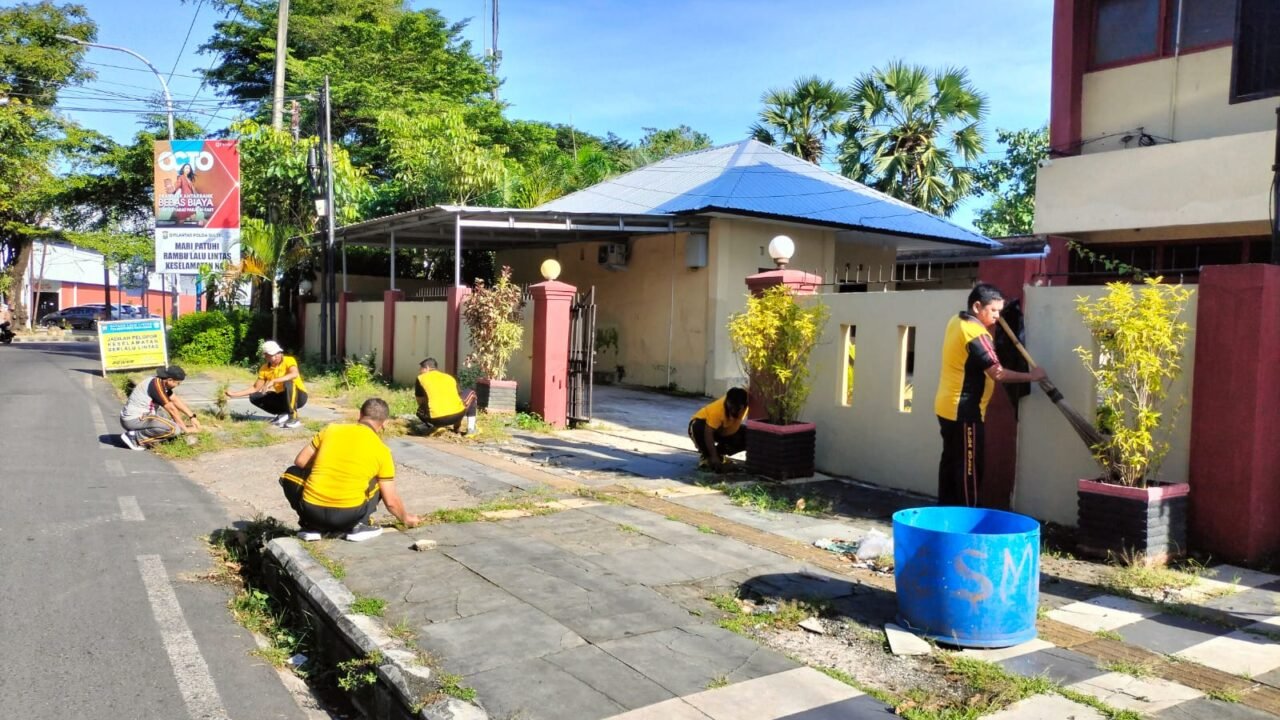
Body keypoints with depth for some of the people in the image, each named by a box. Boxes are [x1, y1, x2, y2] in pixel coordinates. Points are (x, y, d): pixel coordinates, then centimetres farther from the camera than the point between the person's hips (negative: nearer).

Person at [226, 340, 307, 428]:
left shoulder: (289, 360, -18)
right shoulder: (264, 369, -2)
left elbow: (295, 374, -39)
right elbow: (256, 388, 4)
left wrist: (273, 381, -45)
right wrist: (235, 394, -4)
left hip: (299, 397, -6)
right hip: (282, 397, 6)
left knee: (288, 382, -36)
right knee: (254, 397, -8)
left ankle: (294, 418, -29)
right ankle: (283, 414, -2)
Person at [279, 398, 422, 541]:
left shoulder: (331, 429, 6)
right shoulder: (382, 451, 3)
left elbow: (300, 462, 13)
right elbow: (391, 500, 7)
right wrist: (405, 518, 27)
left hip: (311, 510, 1)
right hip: (349, 515, -1)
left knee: (292, 474, 30)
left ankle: (312, 526, 18)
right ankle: (357, 526, 11)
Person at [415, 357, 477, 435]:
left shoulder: (421, 378, 17)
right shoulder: (449, 377, 25)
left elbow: (421, 403, 24)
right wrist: (458, 426, 47)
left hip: (436, 419, -1)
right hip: (457, 414, 1)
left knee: (420, 411, 37)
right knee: (471, 393, 34)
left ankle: (436, 427, 9)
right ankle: (468, 428, 23)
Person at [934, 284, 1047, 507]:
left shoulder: (957, 322, 8)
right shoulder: (976, 333, -19)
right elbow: (998, 373, -23)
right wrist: (1031, 376, -12)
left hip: (948, 407, 9)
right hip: (964, 411, -9)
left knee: (950, 461, 14)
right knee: (969, 466, -2)